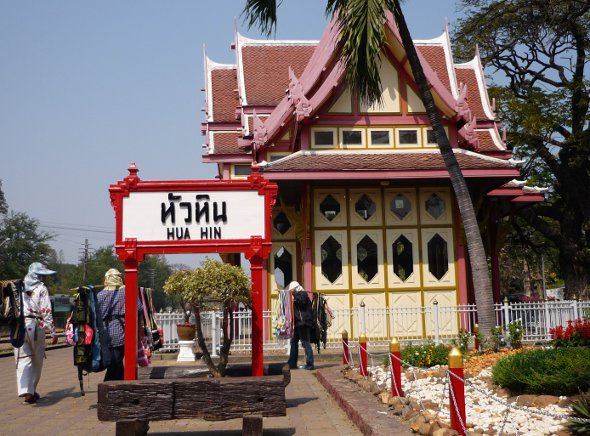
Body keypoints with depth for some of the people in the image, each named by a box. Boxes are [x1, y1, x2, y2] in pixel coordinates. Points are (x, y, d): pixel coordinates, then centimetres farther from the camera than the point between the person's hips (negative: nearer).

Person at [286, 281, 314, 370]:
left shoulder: (302, 293, -5)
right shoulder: (297, 296, 21)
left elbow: (302, 301, -26)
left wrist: (294, 293, -19)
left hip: (303, 322, -11)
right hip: (299, 323, 11)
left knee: (305, 343, -10)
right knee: (294, 342, 14)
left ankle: (310, 364, -9)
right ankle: (292, 364, 21)